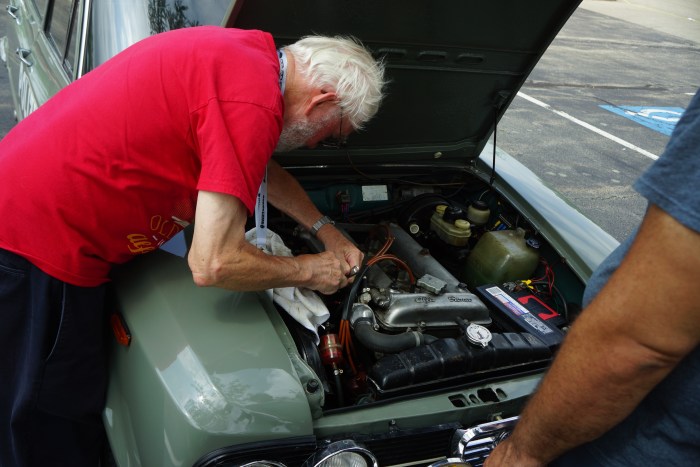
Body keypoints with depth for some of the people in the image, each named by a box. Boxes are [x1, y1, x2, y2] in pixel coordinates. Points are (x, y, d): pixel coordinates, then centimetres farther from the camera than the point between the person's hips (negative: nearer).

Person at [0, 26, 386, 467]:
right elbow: (213, 265, -24)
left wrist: (326, 231, 25)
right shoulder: (252, 102, -24)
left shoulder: (244, 51, 6)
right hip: (38, 251, -9)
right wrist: (311, 271, -7)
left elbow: (263, 167, 24)